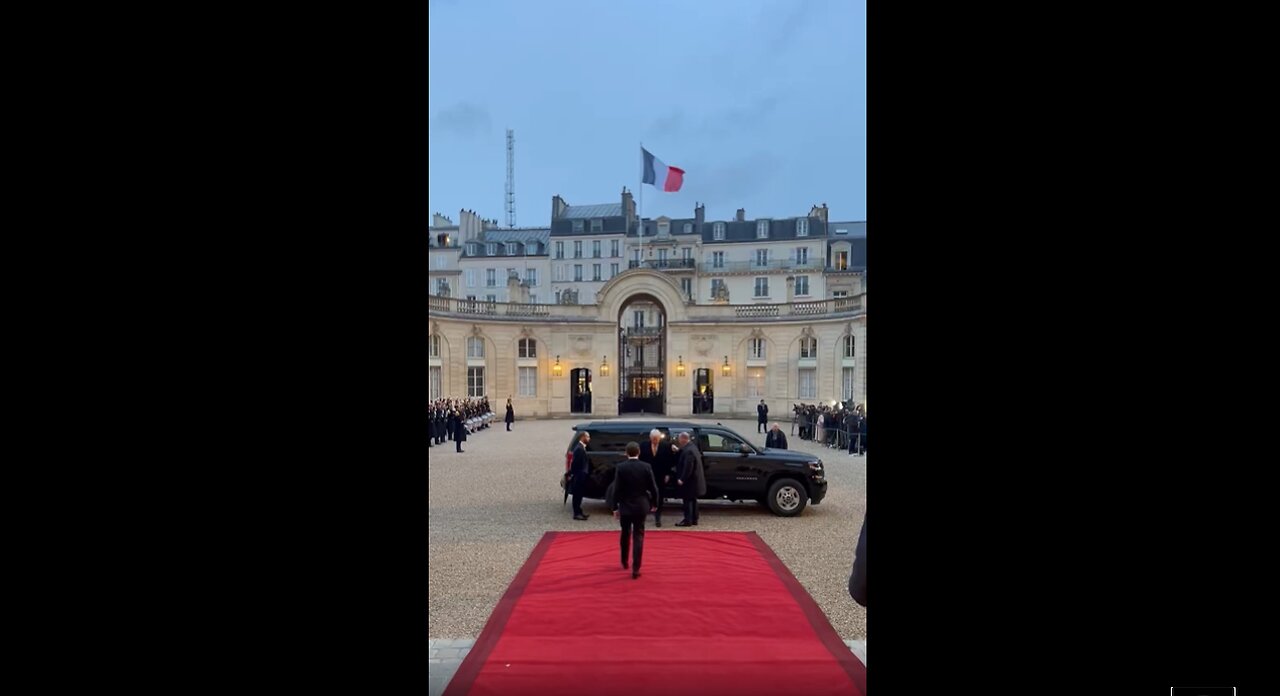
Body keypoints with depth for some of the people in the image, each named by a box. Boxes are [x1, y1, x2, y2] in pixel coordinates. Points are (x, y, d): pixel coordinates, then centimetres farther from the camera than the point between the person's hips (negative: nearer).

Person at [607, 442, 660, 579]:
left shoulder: (621, 467, -9)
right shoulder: (646, 467, -7)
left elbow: (616, 489, -9)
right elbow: (653, 488, -3)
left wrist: (615, 507, 0)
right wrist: (654, 504, 12)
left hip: (625, 506, 1)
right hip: (641, 506, 0)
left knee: (625, 533, 21)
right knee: (638, 536, 3)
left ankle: (624, 561, 36)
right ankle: (635, 569, -2)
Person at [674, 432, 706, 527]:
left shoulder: (688, 451, -24)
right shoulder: (692, 447, 8)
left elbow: (688, 467, -26)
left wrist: (682, 479, -21)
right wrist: (678, 450, 7)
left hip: (690, 481, -10)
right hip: (695, 479, 10)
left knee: (688, 500, -2)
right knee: (693, 500, 16)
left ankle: (688, 520, 2)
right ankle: (694, 520, 23)